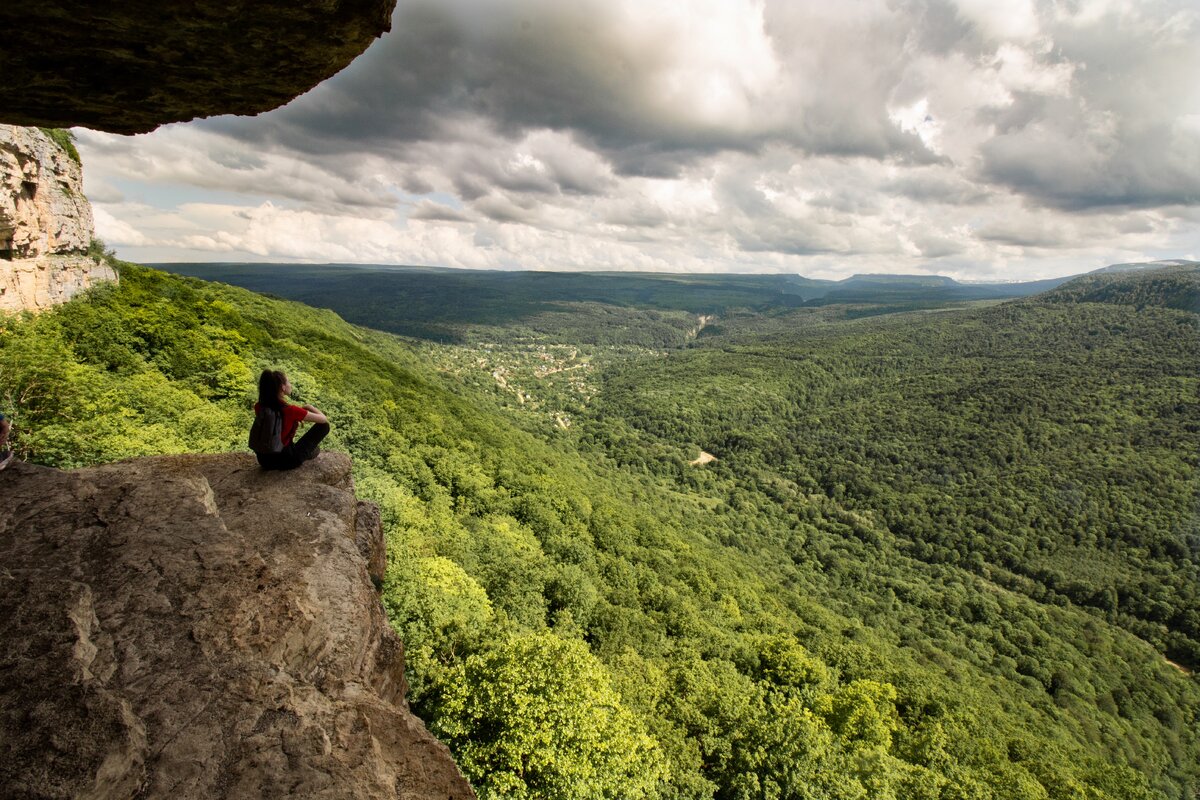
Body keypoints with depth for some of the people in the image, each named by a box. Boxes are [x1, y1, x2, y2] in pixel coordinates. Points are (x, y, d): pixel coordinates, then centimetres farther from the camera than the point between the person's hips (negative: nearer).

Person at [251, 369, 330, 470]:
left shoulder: (258, 407, -7)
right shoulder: (290, 410, -24)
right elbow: (323, 419, -12)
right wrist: (308, 407, 5)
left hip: (263, 459, 6)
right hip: (286, 460, -6)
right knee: (324, 425, 2)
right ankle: (309, 452, 24)